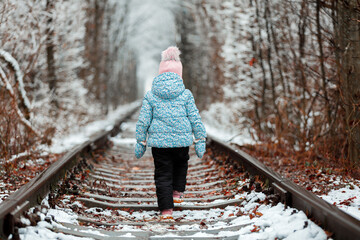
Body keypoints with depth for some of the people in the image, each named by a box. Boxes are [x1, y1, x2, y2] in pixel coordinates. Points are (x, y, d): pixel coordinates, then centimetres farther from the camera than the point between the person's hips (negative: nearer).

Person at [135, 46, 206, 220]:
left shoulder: (150, 95, 2)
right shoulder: (185, 94, 1)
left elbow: (143, 121, 2)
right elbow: (195, 118, 2)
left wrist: (140, 142, 9)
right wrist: (200, 140, 8)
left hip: (159, 141, 0)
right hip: (182, 140, 0)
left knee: (163, 174, 5)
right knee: (181, 164, 29)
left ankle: (166, 209, 0)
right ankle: (177, 192, 23)